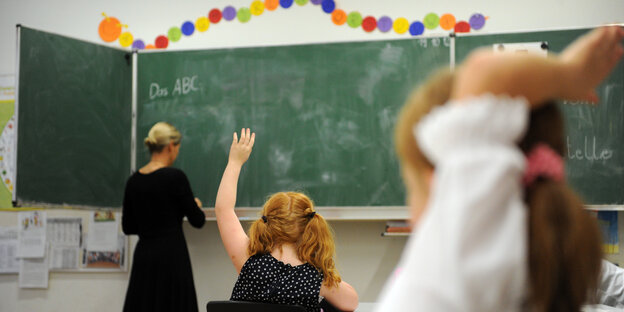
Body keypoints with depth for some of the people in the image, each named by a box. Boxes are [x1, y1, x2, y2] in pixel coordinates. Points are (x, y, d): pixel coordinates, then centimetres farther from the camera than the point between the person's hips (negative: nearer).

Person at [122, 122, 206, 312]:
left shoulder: (133, 181, 7)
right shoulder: (175, 177, -12)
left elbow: (128, 227, 13)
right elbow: (197, 220, -7)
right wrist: (196, 205, 14)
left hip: (143, 256, 7)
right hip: (171, 257, -7)